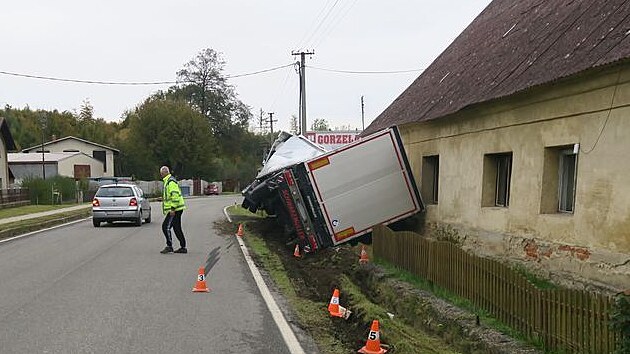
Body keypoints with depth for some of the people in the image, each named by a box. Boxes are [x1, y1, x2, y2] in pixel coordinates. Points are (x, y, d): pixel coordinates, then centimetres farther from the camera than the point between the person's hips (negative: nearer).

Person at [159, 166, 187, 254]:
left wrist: (173, 209, -25)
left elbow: (175, 195, -23)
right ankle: (183, 247, 13)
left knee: (166, 226, -10)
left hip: (174, 210, -11)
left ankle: (169, 246, -7)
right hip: (175, 209, 11)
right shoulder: (167, 181, 20)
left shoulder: (171, 181, -14)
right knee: (177, 228, 11)